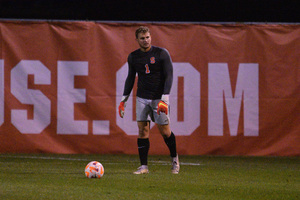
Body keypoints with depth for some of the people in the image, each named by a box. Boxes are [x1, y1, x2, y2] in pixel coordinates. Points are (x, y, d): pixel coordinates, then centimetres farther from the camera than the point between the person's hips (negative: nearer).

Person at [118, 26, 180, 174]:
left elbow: (169, 76, -9)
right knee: (142, 130, -6)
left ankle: (174, 158, 24)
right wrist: (124, 100, 12)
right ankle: (144, 166, -3)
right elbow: (130, 78, 16)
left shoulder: (161, 53, -7)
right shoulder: (133, 57, 5)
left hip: (159, 98, -3)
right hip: (142, 98, 3)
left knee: (164, 131, 0)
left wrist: (164, 99, -17)